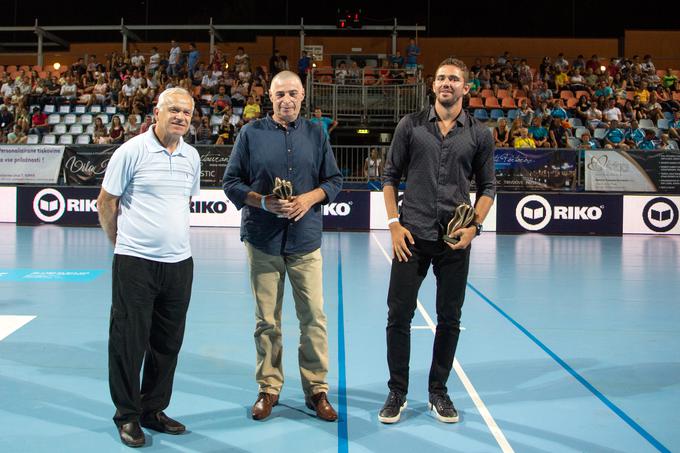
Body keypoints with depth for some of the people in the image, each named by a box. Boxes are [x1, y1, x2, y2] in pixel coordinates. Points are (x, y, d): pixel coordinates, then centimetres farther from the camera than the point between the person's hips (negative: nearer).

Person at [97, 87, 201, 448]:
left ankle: (153, 410, 26)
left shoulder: (192, 157, 9)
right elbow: (106, 202, 0)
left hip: (179, 262, 5)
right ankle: (127, 416, 16)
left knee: (167, 343, 12)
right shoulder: (131, 151, -7)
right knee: (129, 341, 2)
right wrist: (121, 242, 8)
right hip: (135, 262, -5)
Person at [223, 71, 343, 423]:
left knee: (314, 317, 2)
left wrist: (310, 198, -10)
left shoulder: (316, 134, 7)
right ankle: (268, 388, 21)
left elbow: (334, 180, 9)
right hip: (263, 239, -1)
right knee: (267, 320, 7)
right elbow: (231, 182, 3)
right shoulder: (251, 133, 2)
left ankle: (317, 389, 15)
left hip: (305, 239, 1)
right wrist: (263, 202, -13)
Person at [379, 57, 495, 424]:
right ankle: (397, 393, 16)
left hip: (455, 240, 1)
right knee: (398, 316, 1)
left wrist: (474, 225, -5)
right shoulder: (411, 125, 4)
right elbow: (391, 176, 6)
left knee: (449, 319, 8)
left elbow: (487, 186, 10)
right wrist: (394, 223, -3)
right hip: (412, 235, -1)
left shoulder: (479, 134, 5)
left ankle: (438, 392, 24)